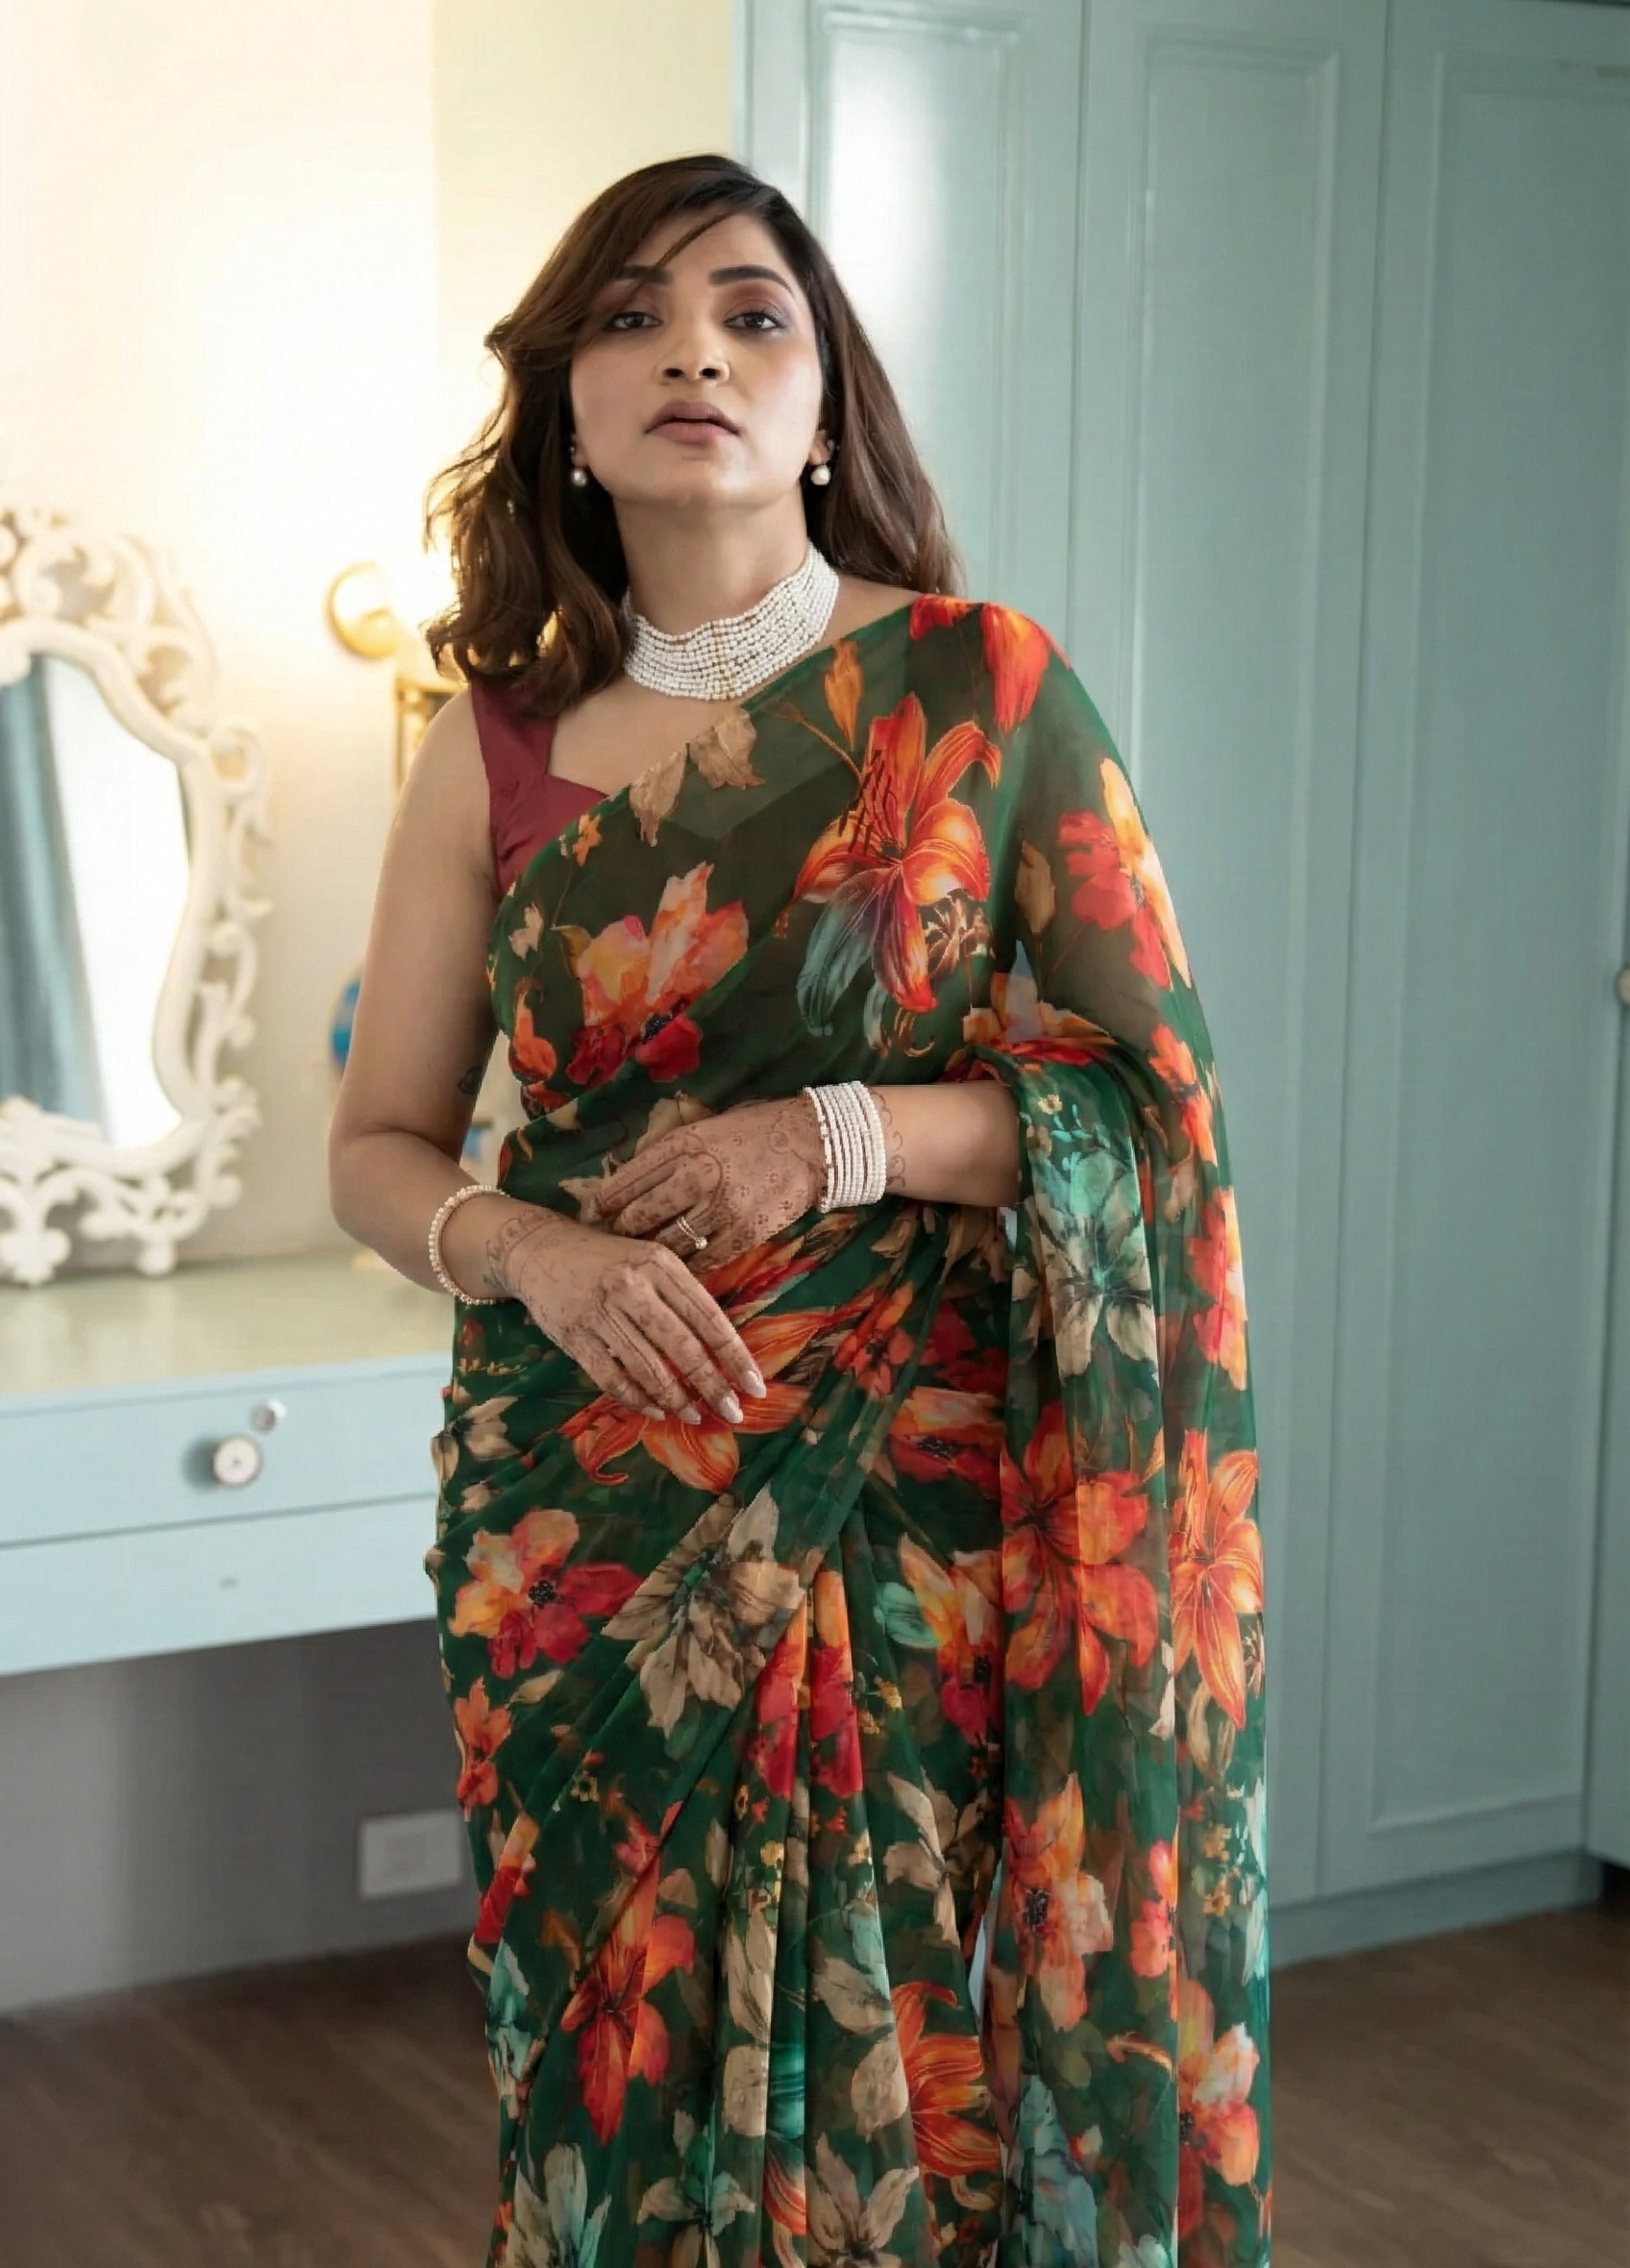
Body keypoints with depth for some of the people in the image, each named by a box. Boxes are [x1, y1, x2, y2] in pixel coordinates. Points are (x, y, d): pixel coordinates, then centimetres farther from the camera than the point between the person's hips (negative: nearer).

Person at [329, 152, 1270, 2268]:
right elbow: (380, 1147, 10)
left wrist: (844, 1139, -15)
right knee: (623, 2035, 8)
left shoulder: (984, 689, -2)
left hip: (915, 1487, -2)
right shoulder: (494, 754, 4)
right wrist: (528, 1251, -11)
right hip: (588, 1511, 2)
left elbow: (1158, 1092, -1)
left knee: (905, 2030, 3)